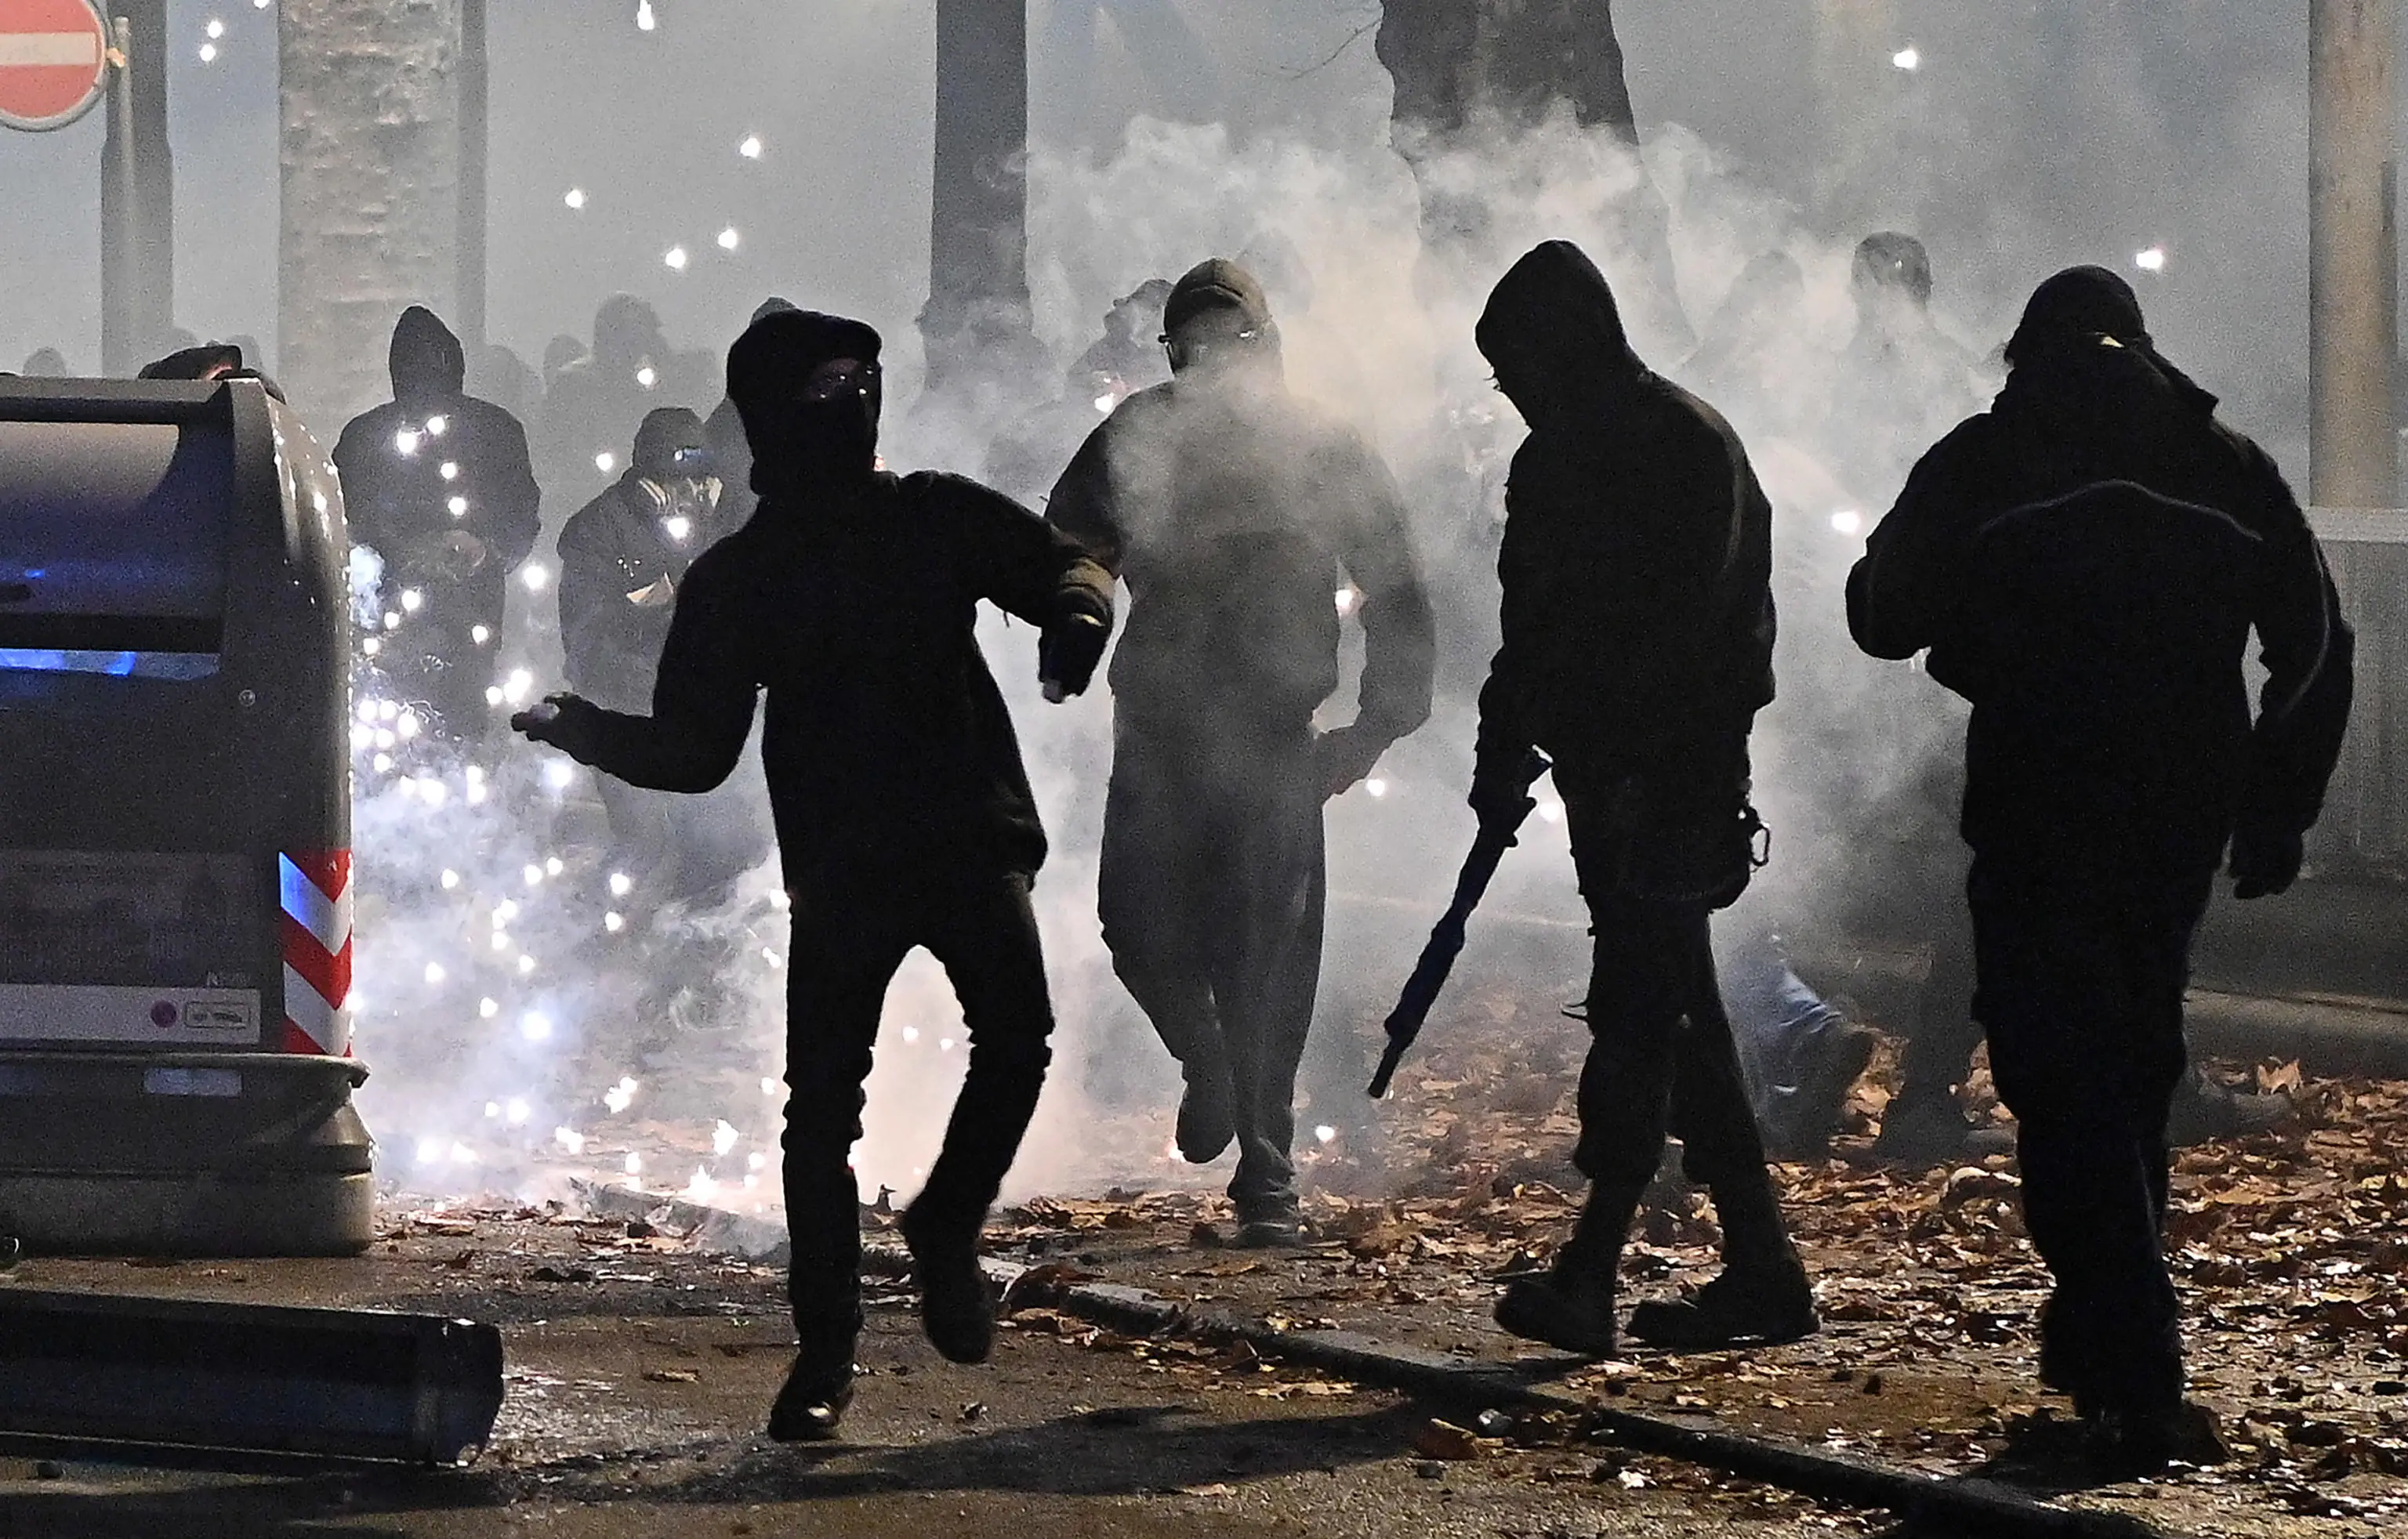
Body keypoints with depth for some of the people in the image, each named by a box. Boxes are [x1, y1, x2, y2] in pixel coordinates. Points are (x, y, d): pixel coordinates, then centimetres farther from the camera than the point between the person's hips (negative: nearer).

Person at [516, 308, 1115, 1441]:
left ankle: (945, 1227, 5)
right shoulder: (733, 581, 9)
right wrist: (584, 732, -4)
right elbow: (692, 752, 10)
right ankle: (824, 1352, 6)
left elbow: (1057, 563, 5)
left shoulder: (938, 517, 11)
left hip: (972, 838, 0)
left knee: (1016, 1038, -21)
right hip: (839, 869, 0)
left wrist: (1075, 614, -18)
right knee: (821, 1105, -4)